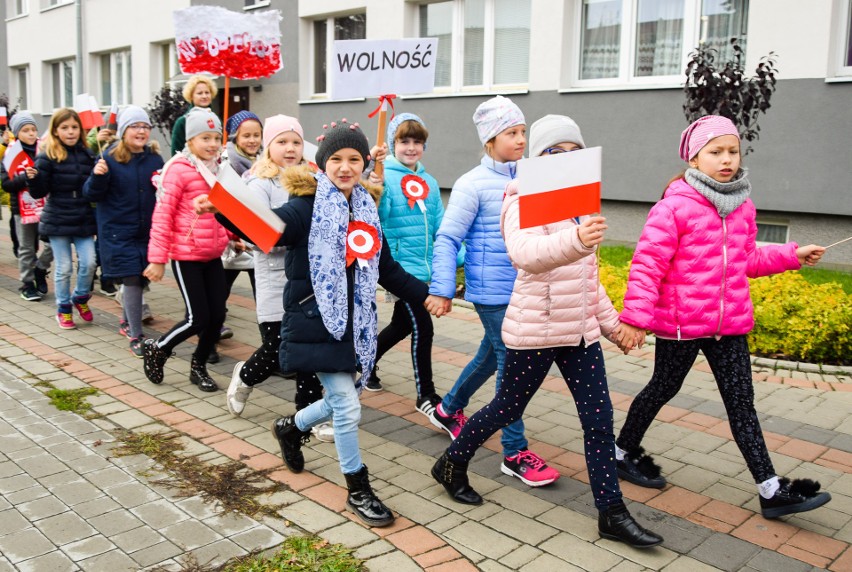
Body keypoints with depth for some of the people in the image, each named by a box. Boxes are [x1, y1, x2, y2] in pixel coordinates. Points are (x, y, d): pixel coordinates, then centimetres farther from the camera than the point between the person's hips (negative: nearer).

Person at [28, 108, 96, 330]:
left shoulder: (87, 155, 5)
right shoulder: (47, 156, -6)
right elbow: (39, 192, -8)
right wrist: (33, 178, -27)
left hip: (84, 220, 3)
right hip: (58, 221, -3)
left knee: (89, 263, -3)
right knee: (63, 268, 4)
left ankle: (80, 298, 25)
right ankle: (63, 308, 23)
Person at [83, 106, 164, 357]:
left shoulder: (155, 158, 5)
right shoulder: (110, 158, -7)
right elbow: (92, 195, -7)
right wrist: (98, 176, -25)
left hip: (148, 231, 4)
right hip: (118, 231, -4)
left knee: (140, 279, 13)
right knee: (132, 280, -6)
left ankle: (127, 319, 38)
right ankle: (136, 336, 3)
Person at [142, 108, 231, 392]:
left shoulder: (219, 169, 9)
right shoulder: (179, 169, -12)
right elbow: (162, 215, -13)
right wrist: (157, 258, -14)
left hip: (213, 255, 6)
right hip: (186, 256, -6)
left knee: (218, 315, 6)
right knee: (198, 318, -5)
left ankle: (198, 366, 27)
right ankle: (156, 349, 22)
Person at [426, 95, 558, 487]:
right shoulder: (473, 183, -10)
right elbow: (447, 238, -11)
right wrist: (443, 288, -17)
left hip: (523, 287, 7)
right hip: (492, 289, -7)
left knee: (491, 355, 19)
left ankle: (448, 410, 42)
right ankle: (516, 453, 9)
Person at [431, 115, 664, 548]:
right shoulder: (524, 203, -13)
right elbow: (524, 253, -37)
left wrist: (611, 322, 21)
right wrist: (575, 241, -54)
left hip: (580, 329, 7)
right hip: (535, 330, -7)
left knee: (599, 419, 5)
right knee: (507, 409, 8)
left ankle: (611, 514, 16)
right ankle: (451, 465, 32)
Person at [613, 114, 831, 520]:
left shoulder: (742, 206, 8)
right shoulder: (675, 206, -15)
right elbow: (648, 263, -18)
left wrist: (792, 255, 13)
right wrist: (635, 317, -21)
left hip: (730, 323, 6)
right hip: (681, 322, -6)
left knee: (741, 402, 8)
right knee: (663, 389, 10)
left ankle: (770, 490, 13)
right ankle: (624, 453, 33)